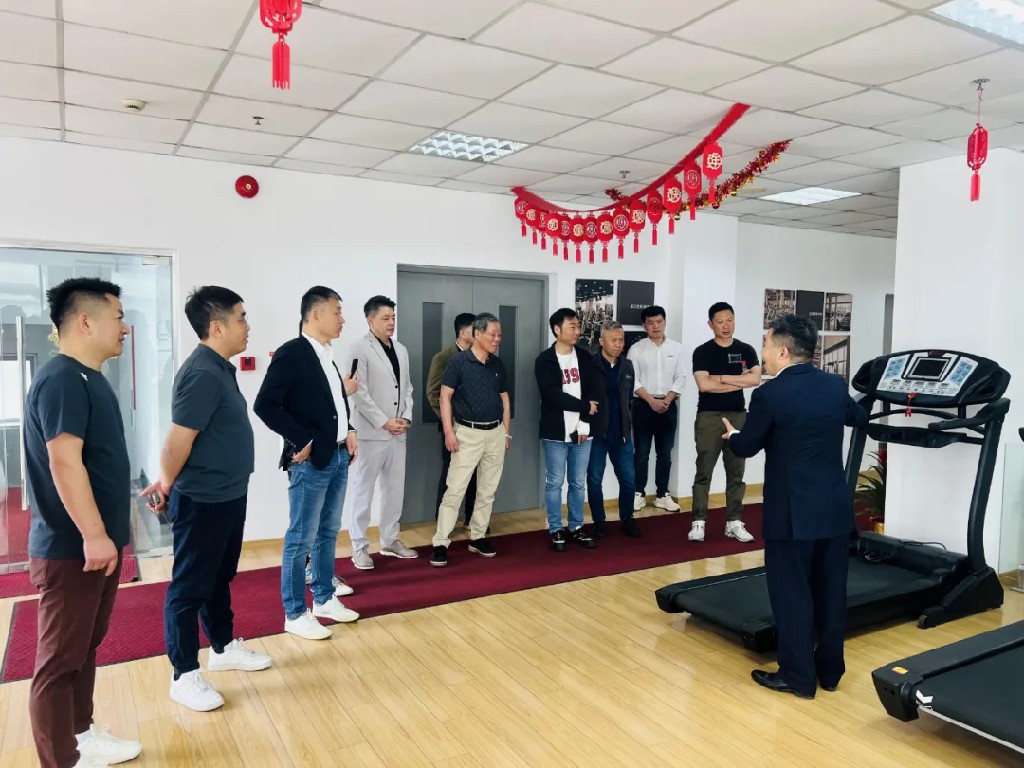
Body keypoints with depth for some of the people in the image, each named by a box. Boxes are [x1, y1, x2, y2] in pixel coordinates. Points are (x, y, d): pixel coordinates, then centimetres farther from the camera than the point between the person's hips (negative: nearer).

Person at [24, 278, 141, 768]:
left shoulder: (88, 378, 12)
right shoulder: (61, 380, -19)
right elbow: (64, 463, -25)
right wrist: (94, 535, -25)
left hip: (96, 540, 10)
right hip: (70, 548, -10)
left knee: (86, 647, 20)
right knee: (61, 658, 3)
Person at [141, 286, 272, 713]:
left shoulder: (220, 369, 9)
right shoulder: (203, 375, -23)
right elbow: (177, 442, -22)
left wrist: (169, 482, 18)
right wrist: (167, 487, -5)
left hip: (228, 496, 9)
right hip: (201, 501, -9)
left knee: (220, 578, 21)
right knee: (190, 586, 4)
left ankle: (223, 648, 37)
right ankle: (184, 676, 17)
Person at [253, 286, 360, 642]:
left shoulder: (326, 355, 13)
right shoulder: (291, 353, -13)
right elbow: (265, 405, -18)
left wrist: (348, 431, 5)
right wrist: (301, 439, -17)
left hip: (338, 456, 9)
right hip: (311, 460, -8)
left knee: (328, 533, 17)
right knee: (301, 539, 2)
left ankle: (324, 599, 30)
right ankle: (295, 613, 13)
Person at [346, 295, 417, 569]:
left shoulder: (401, 350, 13)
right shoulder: (361, 349, -8)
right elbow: (358, 392, -14)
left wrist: (406, 417, -1)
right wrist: (383, 422, -15)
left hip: (398, 432, 7)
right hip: (372, 432, -7)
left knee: (395, 488, 12)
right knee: (364, 489, 2)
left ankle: (390, 540, 25)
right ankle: (359, 546, 12)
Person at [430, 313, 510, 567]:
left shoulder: (499, 364, 8)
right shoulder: (458, 362, -7)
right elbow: (445, 397, -7)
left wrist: (507, 433, 12)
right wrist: (449, 431, -14)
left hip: (495, 433, 5)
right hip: (467, 432, -5)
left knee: (487, 490, 10)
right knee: (455, 490, -7)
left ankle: (478, 537, 22)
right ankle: (441, 543, -1)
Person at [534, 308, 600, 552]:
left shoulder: (584, 357, 8)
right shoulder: (545, 360, -5)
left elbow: (596, 391, 2)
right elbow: (552, 395, -16)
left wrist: (584, 422, -10)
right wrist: (585, 406, -10)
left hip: (581, 431, 4)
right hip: (555, 432, -4)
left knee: (578, 483, 11)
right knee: (555, 482, 3)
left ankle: (577, 528, 23)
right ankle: (556, 530, 14)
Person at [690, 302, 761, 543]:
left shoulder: (746, 350, 7)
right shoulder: (702, 352, -2)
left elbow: (755, 379, -8)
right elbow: (704, 385, -15)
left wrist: (721, 378, -12)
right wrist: (739, 381, -8)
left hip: (738, 416, 3)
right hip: (709, 417, -3)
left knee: (736, 473, 7)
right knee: (704, 472, 0)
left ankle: (734, 522, 15)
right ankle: (699, 522, 5)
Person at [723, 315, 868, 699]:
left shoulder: (769, 394, -16)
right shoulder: (836, 385, 2)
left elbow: (747, 447, -4)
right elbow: (860, 418, 24)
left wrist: (732, 435, 19)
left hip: (793, 512, -6)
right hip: (835, 507, 6)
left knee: (792, 594, 5)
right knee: (830, 591, 15)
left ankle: (798, 676, 15)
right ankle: (830, 670, 28)